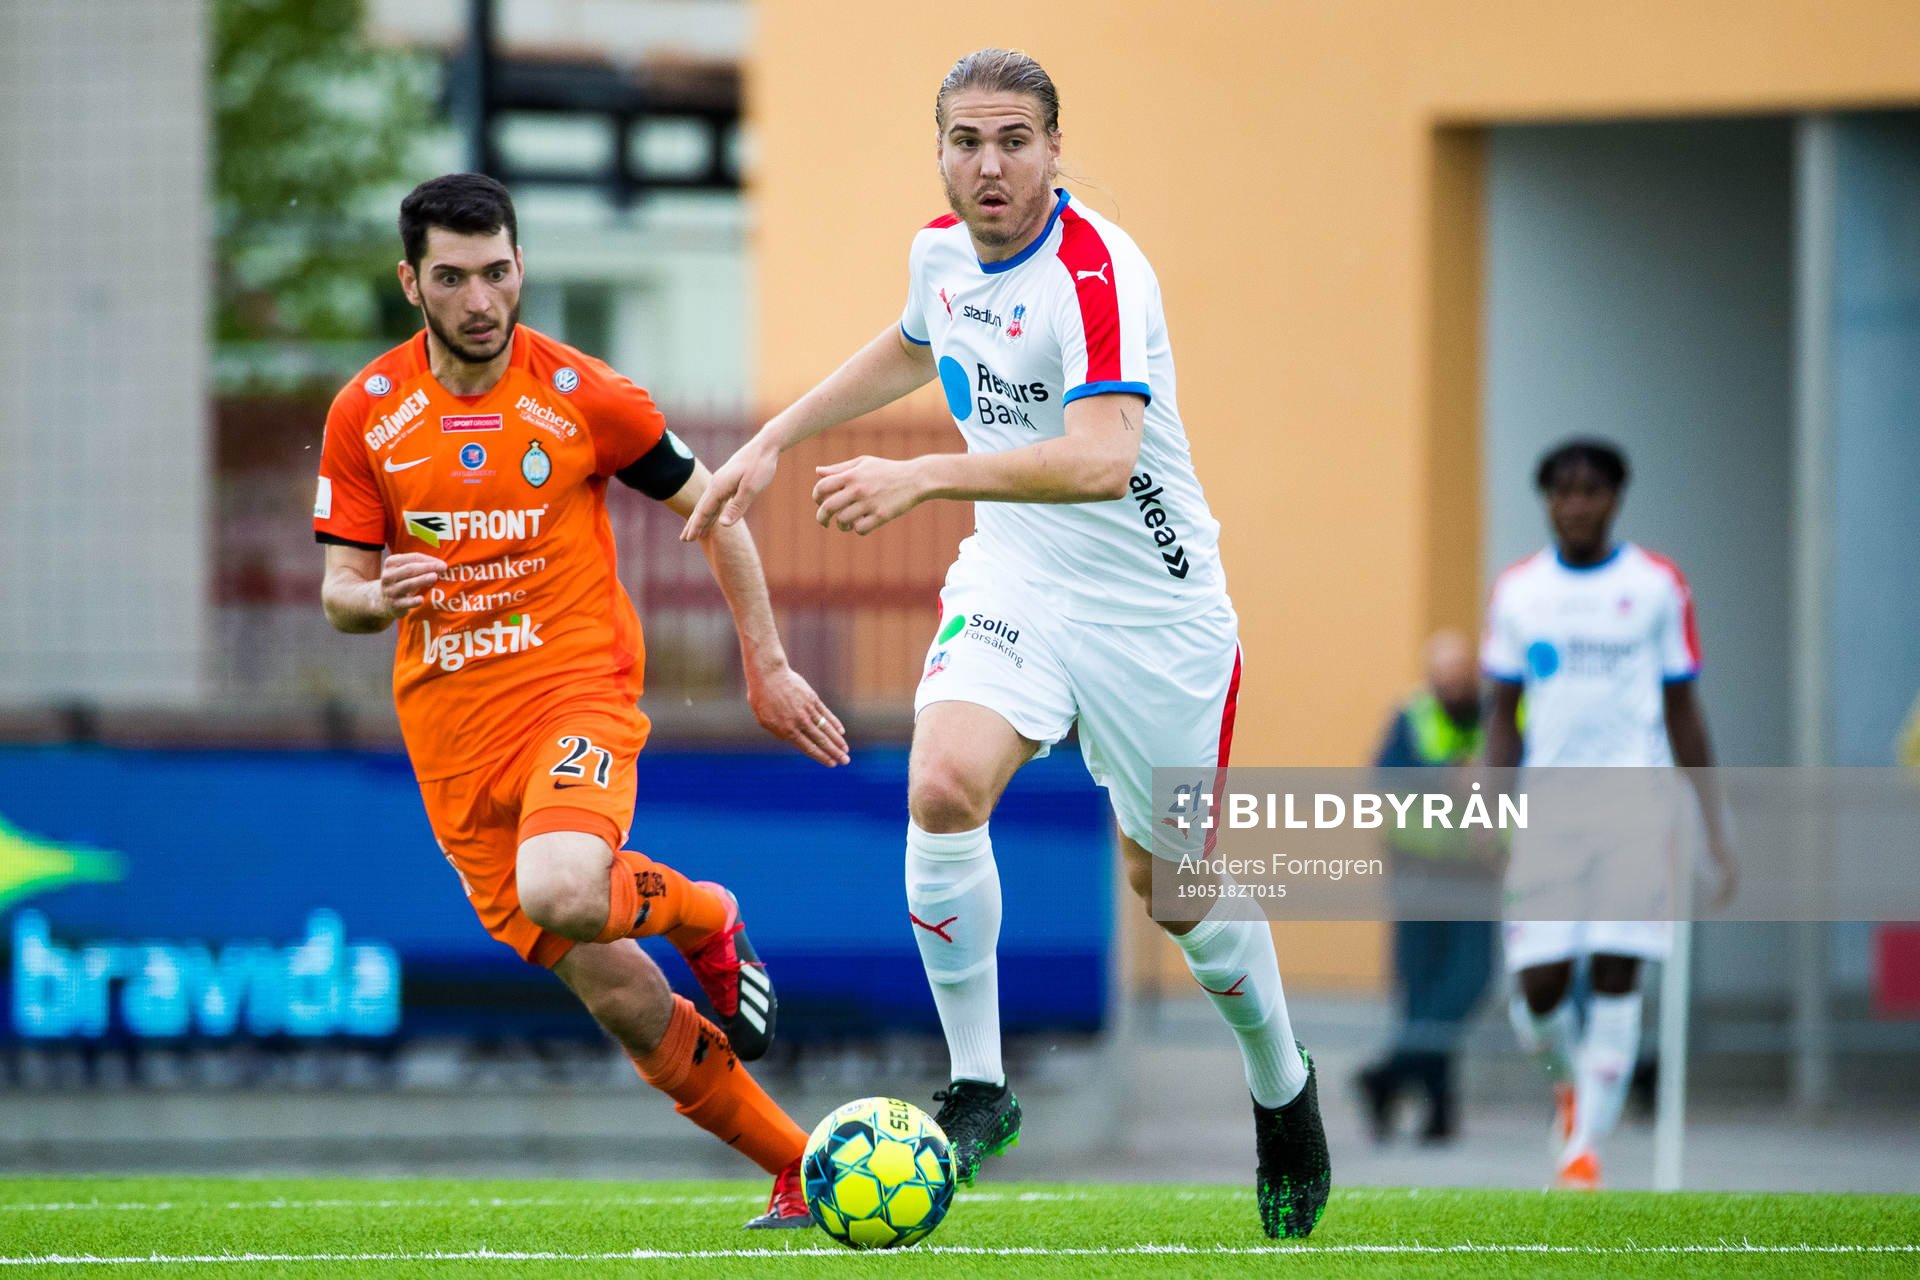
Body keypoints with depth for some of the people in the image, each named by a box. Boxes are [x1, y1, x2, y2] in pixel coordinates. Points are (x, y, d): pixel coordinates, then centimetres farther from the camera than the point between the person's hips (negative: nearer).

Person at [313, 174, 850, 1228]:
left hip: (577, 693, -3)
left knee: (559, 894, -34)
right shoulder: (365, 413, 1)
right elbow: (339, 593, 6)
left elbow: (709, 509, 7)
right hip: (454, 741, 3)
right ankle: (805, 1169, 19)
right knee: (624, 1005, 2)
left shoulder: (581, 396, -5)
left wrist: (768, 667, 6)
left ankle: (702, 915, 0)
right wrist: (381, 594, -18)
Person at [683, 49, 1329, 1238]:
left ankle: (1282, 1087, 37)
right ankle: (978, 1090, -11)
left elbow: (1102, 459, -40)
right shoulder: (943, 250, -1)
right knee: (943, 787, -23)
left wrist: (924, 477, -49)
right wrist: (773, 441, 20)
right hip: (1013, 581, 5)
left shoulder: (1100, 272, -25)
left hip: (1153, 608, -5)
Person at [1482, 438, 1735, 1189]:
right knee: (1539, 986, -6)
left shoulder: (1657, 587, 4)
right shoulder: (1517, 591, 9)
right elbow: (1504, 714, 12)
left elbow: (1682, 712, 8)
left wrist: (1714, 829, 6)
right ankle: (1570, 1080, 27)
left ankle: (1585, 1148, -8)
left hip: (1637, 801, -1)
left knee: (1615, 977, -12)